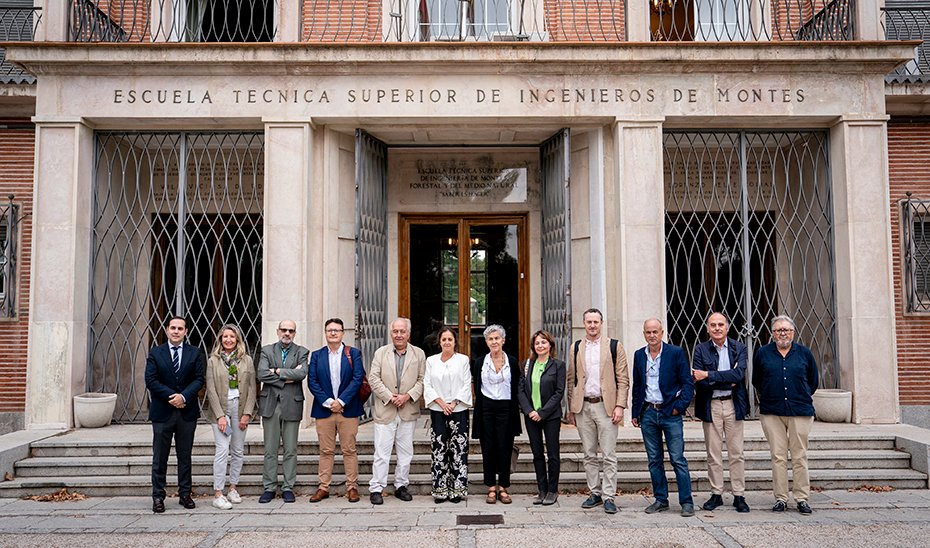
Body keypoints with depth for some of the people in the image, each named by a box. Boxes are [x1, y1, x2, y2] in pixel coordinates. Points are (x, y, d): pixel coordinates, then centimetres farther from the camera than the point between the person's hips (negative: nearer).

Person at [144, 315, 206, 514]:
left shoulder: (195, 353, 6)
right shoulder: (155, 353, 4)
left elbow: (199, 379, 0)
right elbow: (150, 380, -4)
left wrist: (184, 396, -15)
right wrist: (171, 396, -14)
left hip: (187, 412, 1)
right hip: (162, 412, -1)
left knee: (185, 456, 8)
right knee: (160, 458, 4)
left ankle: (185, 494, 16)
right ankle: (158, 497, 11)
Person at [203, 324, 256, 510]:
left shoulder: (246, 360, 7)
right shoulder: (213, 361, 2)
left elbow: (251, 388, 5)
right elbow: (211, 390, -3)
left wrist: (247, 413, -4)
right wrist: (220, 416, -11)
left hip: (240, 407, 3)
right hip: (220, 408, -3)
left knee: (237, 451, 7)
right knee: (222, 450, -10)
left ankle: (233, 488, 19)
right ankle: (218, 494, -6)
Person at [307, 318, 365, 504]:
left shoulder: (354, 354, 4)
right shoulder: (316, 355, 8)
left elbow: (357, 379, -4)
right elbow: (312, 381, 1)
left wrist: (341, 401, -12)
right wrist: (327, 402, -10)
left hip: (348, 409, -1)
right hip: (324, 410, 1)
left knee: (349, 450, 3)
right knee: (326, 451, 7)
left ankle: (352, 487, 11)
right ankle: (323, 487, 15)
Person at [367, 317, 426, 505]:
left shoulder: (418, 354, 6)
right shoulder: (380, 353, 5)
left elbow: (422, 380, 2)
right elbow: (373, 379, -2)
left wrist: (408, 396, -12)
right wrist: (390, 397, -11)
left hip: (408, 411, 2)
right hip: (385, 410, -1)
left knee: (406, 452, 9)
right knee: (382, 451, -2)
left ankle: (401, 486, 21)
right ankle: (376, 488, 6)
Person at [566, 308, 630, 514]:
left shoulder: (614, 346, 1)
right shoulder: (576, 348, 10)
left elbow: (623, 379, 0)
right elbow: (571, 380, 13)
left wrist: (619, 406, -9)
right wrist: (571, 408, 9)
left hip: (605, 406, -3)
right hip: (583, 407, 3)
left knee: (609, 455, -2)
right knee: (589, 454, 10)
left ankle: (608, 496, 5)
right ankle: (594, 493, 19)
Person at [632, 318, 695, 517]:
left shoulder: (676, 353, -4)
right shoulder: (639, 355, 8)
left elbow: (688, 383, -3)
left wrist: (679, 407, -10)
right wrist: (635, 413, 11)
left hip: (670, 412, -4)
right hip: (648, 413, 4)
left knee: (678, 459, -2)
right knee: (654, 460, 9)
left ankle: (686, 502, 7)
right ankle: (660, 500, 19)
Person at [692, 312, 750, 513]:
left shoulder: (739, 348, 2)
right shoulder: (701, 350, 0)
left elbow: (739, 374, -14)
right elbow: (699, 382, -8)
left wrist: (709, 375, -18)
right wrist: (728, 381, -13)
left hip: (733, 404, 0)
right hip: (711, 406, 0)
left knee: (736, 453, 5)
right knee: (713, 454, 6)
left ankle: (739, 496, 13)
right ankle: (716, 494, 16)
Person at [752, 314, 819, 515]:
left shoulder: (804, 353, 6)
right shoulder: (762, 353, 5)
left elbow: (813, 380, 17)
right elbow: (756, 381, 17)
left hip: (800, 411, 0)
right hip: (771, 412, 0)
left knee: (799, 456, 2)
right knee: (778, 456, 2)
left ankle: (802, 498, 11)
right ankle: (781, 498, 9)